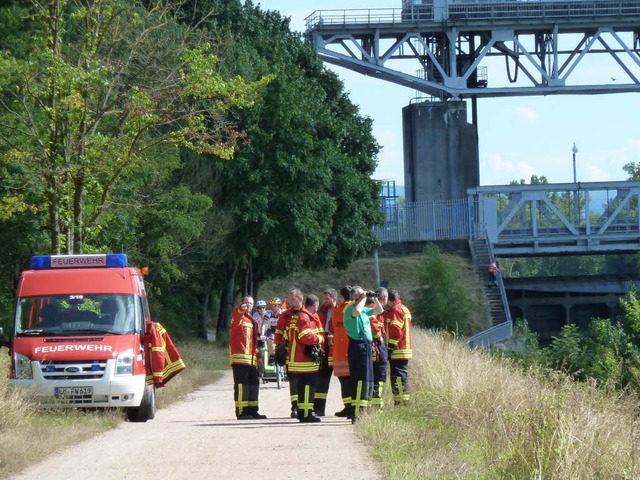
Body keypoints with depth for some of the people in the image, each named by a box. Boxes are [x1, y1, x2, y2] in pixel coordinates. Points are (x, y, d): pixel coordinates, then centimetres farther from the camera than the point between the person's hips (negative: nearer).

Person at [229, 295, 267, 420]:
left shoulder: (252, 320, 22)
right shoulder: (238, 317, -3)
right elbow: (236, 316, -29)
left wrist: (258, 355, 25)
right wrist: (241, 309, -50)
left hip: (252, 359, 8)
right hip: (240, 357, -8)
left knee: (253, 385, 12)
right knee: (241, 385, -9)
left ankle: (252, 411, 21)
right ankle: (241, 412, -8)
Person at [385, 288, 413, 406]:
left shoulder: (395, 310, -11)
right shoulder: (405, 309, 19)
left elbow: (396, 331, -18)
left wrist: (391, 346, -16)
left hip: (397, 351, -10)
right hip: (406, 349, 10)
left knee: (397, 376, -10)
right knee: (402, 375, 12)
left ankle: (400, 402, -14)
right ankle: (404, 401, 14)